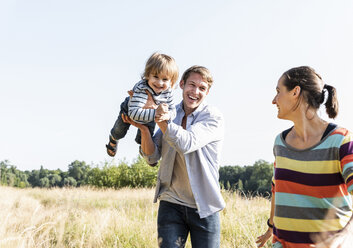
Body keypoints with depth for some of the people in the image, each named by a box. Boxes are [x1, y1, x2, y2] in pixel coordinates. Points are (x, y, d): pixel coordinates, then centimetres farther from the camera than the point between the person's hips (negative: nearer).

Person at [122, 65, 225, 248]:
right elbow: (152, 157, 1)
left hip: (204, 207, -2)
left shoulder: (214, 117, -6)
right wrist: (144, 128, -14)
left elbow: (187, 144, -23)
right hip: (171, 204, 2)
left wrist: (162, 121, -31)